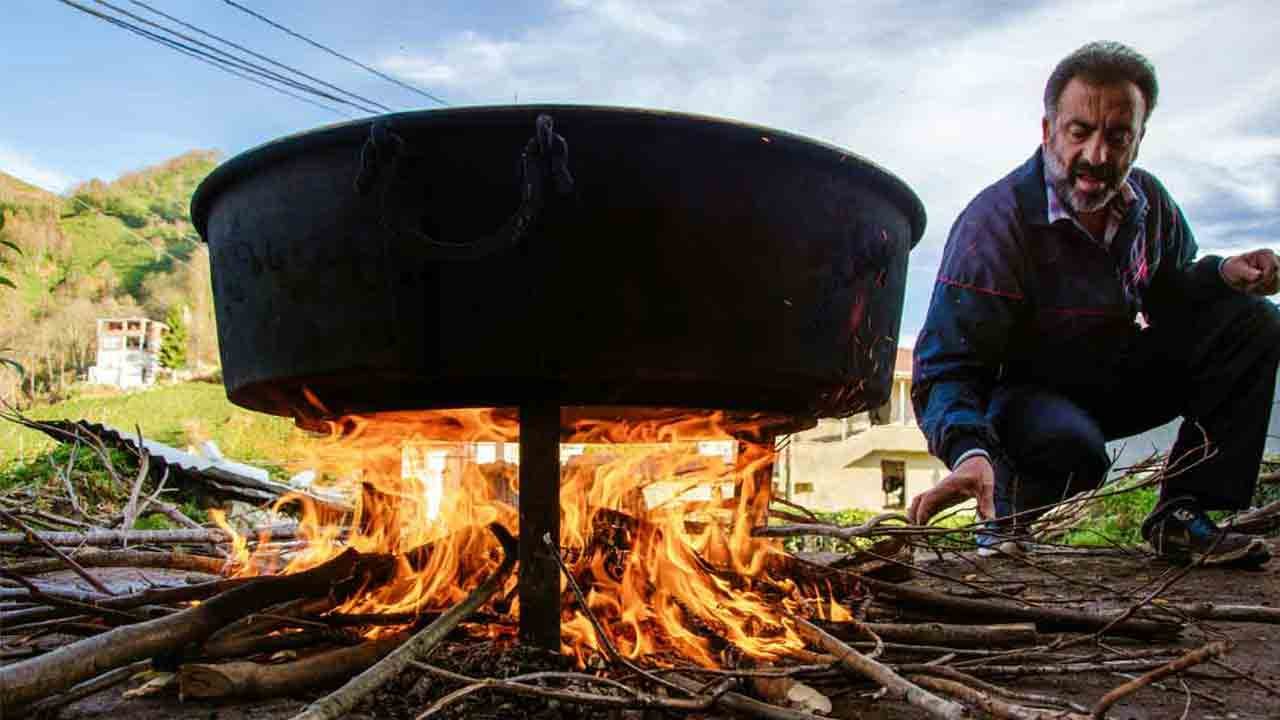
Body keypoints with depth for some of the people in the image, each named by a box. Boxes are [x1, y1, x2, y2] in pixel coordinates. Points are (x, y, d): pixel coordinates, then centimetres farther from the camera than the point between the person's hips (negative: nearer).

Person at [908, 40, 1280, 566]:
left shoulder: (1149, 203, -4)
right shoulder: (993, 221, -26)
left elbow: (1166, 292, 15)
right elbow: (947, 367, -33)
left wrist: (1222, 273, -9)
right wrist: (970, 452, -53)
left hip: (1113, 383, 7)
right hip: (1021, 395, -7)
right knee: (1072, 445, -40)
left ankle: (1182, 517, -8)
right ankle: (1006, 533, -5)